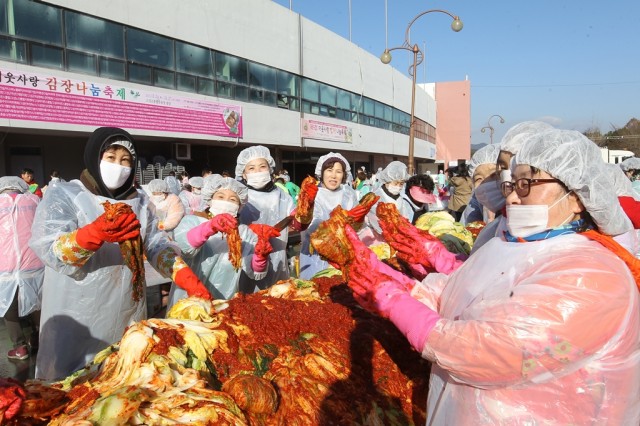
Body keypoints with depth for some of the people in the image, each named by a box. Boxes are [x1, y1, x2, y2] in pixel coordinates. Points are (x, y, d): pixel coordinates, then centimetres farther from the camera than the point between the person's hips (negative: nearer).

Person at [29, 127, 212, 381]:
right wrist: (96, 233, -37)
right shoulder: (63, 195, -5)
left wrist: (188, 279, -12)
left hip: (129, 314, 4)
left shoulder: (138, 200, 9)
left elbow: (157, 244, 4)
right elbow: (47, 249, -18)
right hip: (75, 321, -4)